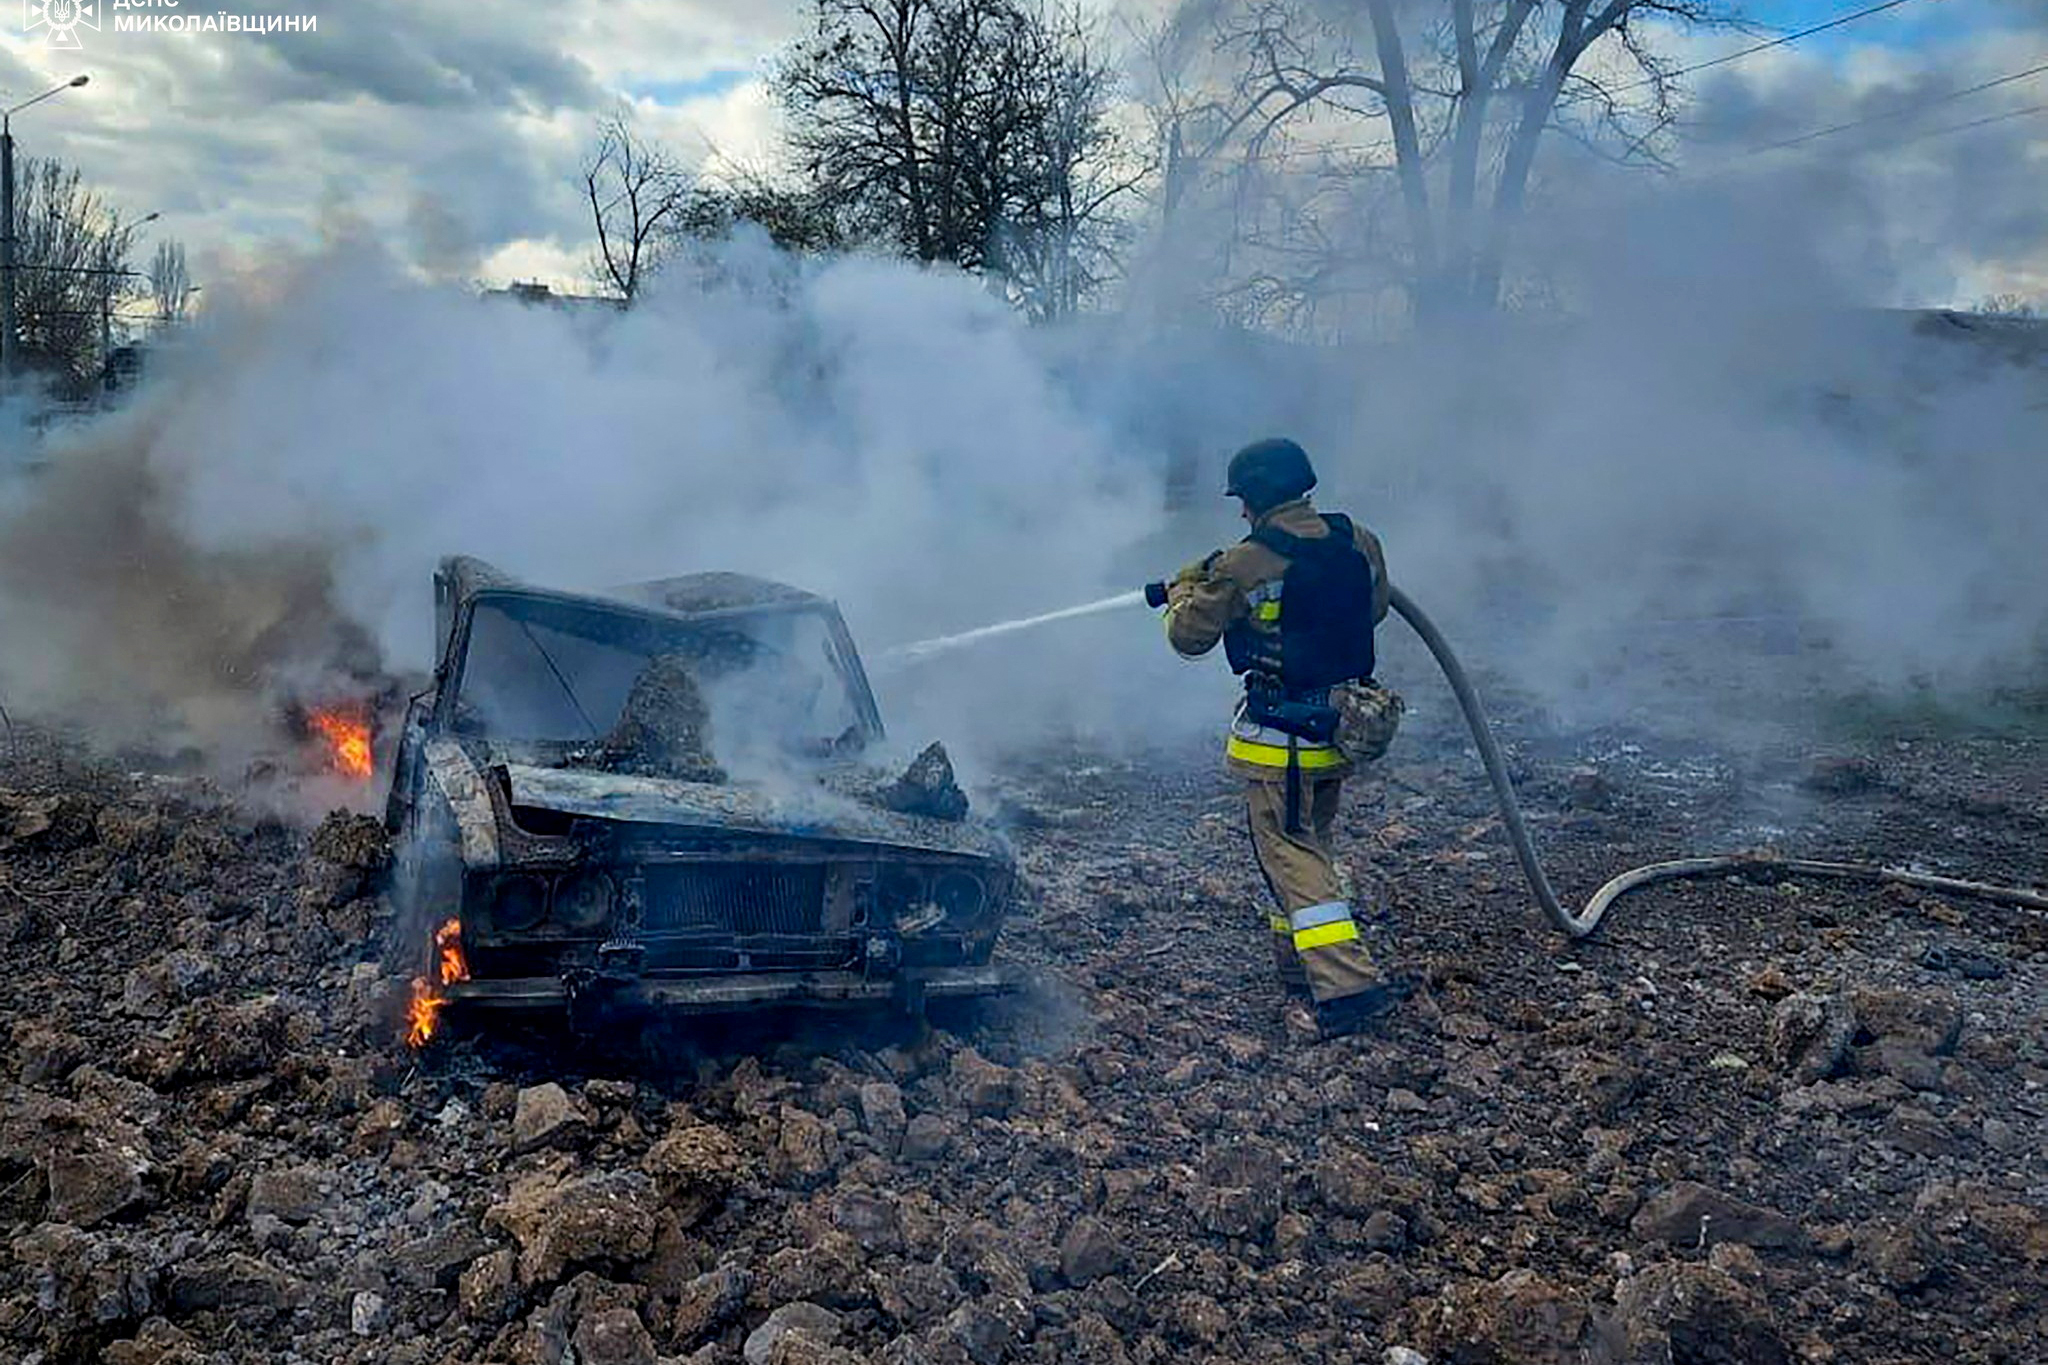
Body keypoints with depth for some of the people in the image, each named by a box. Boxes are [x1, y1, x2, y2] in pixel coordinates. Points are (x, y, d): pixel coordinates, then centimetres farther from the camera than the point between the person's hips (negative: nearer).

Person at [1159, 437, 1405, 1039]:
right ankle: (1300, 969, 29)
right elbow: (1374, 609, 20)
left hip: (1279, 739, -7)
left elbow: (1189, 638, -3)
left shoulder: (1243, 565, -14)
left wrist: (1185, 590, 17)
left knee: (1291, 857, -2)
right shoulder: (1358, 541, 2)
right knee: (1307, 846, 20)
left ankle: (1347, 985, -9)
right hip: (1343, 726, 7)